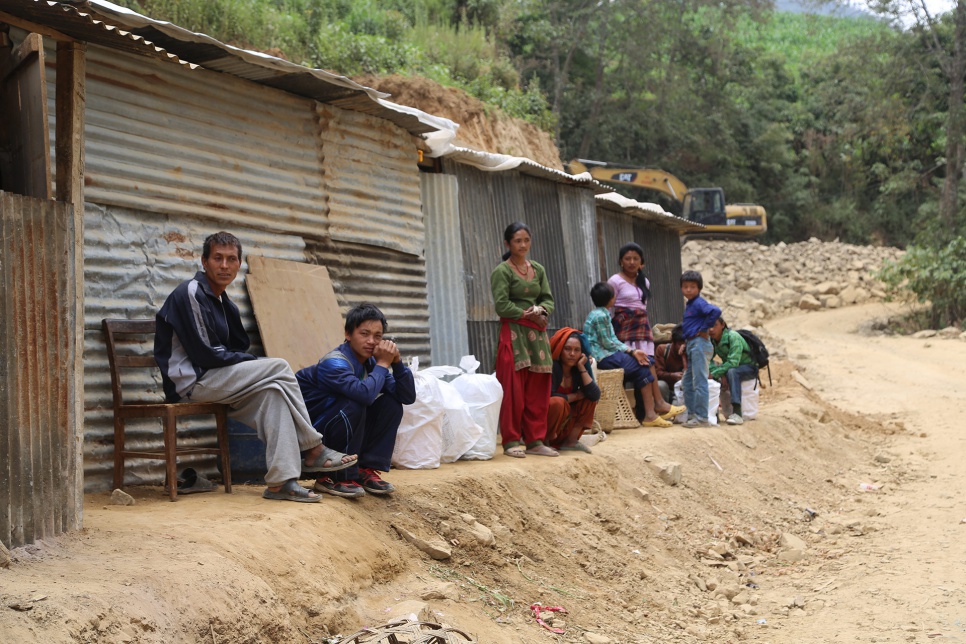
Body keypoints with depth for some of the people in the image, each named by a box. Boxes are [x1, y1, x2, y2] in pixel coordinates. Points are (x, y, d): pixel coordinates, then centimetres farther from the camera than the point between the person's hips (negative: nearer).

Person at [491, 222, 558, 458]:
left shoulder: (538, 270, 14)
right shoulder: (501, 271, -4)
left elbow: (548, 299, 11)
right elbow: (501, 304, -12)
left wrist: (541, 311, -10)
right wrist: (527, 314, -9)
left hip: (537, 334, 6)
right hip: (513, 334, -6)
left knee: (538, 390, 4)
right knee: (514, 390, -6)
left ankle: (535, 440, 10)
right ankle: (512, 441, 0)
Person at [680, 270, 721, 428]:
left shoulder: (699, 303, -13)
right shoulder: (689, 305, 16)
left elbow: (716, 311, -29)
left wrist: (704, 329, -19)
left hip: (699, 343, -10)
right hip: (691, 345, 10)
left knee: (699, 382, -8)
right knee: (687, 383, 14)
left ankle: (701, 418, -6)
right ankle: (691, 415, 21)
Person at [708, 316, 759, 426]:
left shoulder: (733, 337, -25)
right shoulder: (711, 340, -7)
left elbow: (733, 362, -33)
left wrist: (713, 373, -35)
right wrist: (721, 375, -30)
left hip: (749, 367, -7)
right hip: (728, 368, 7)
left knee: (732, 372, -37)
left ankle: (737, 413, -45)